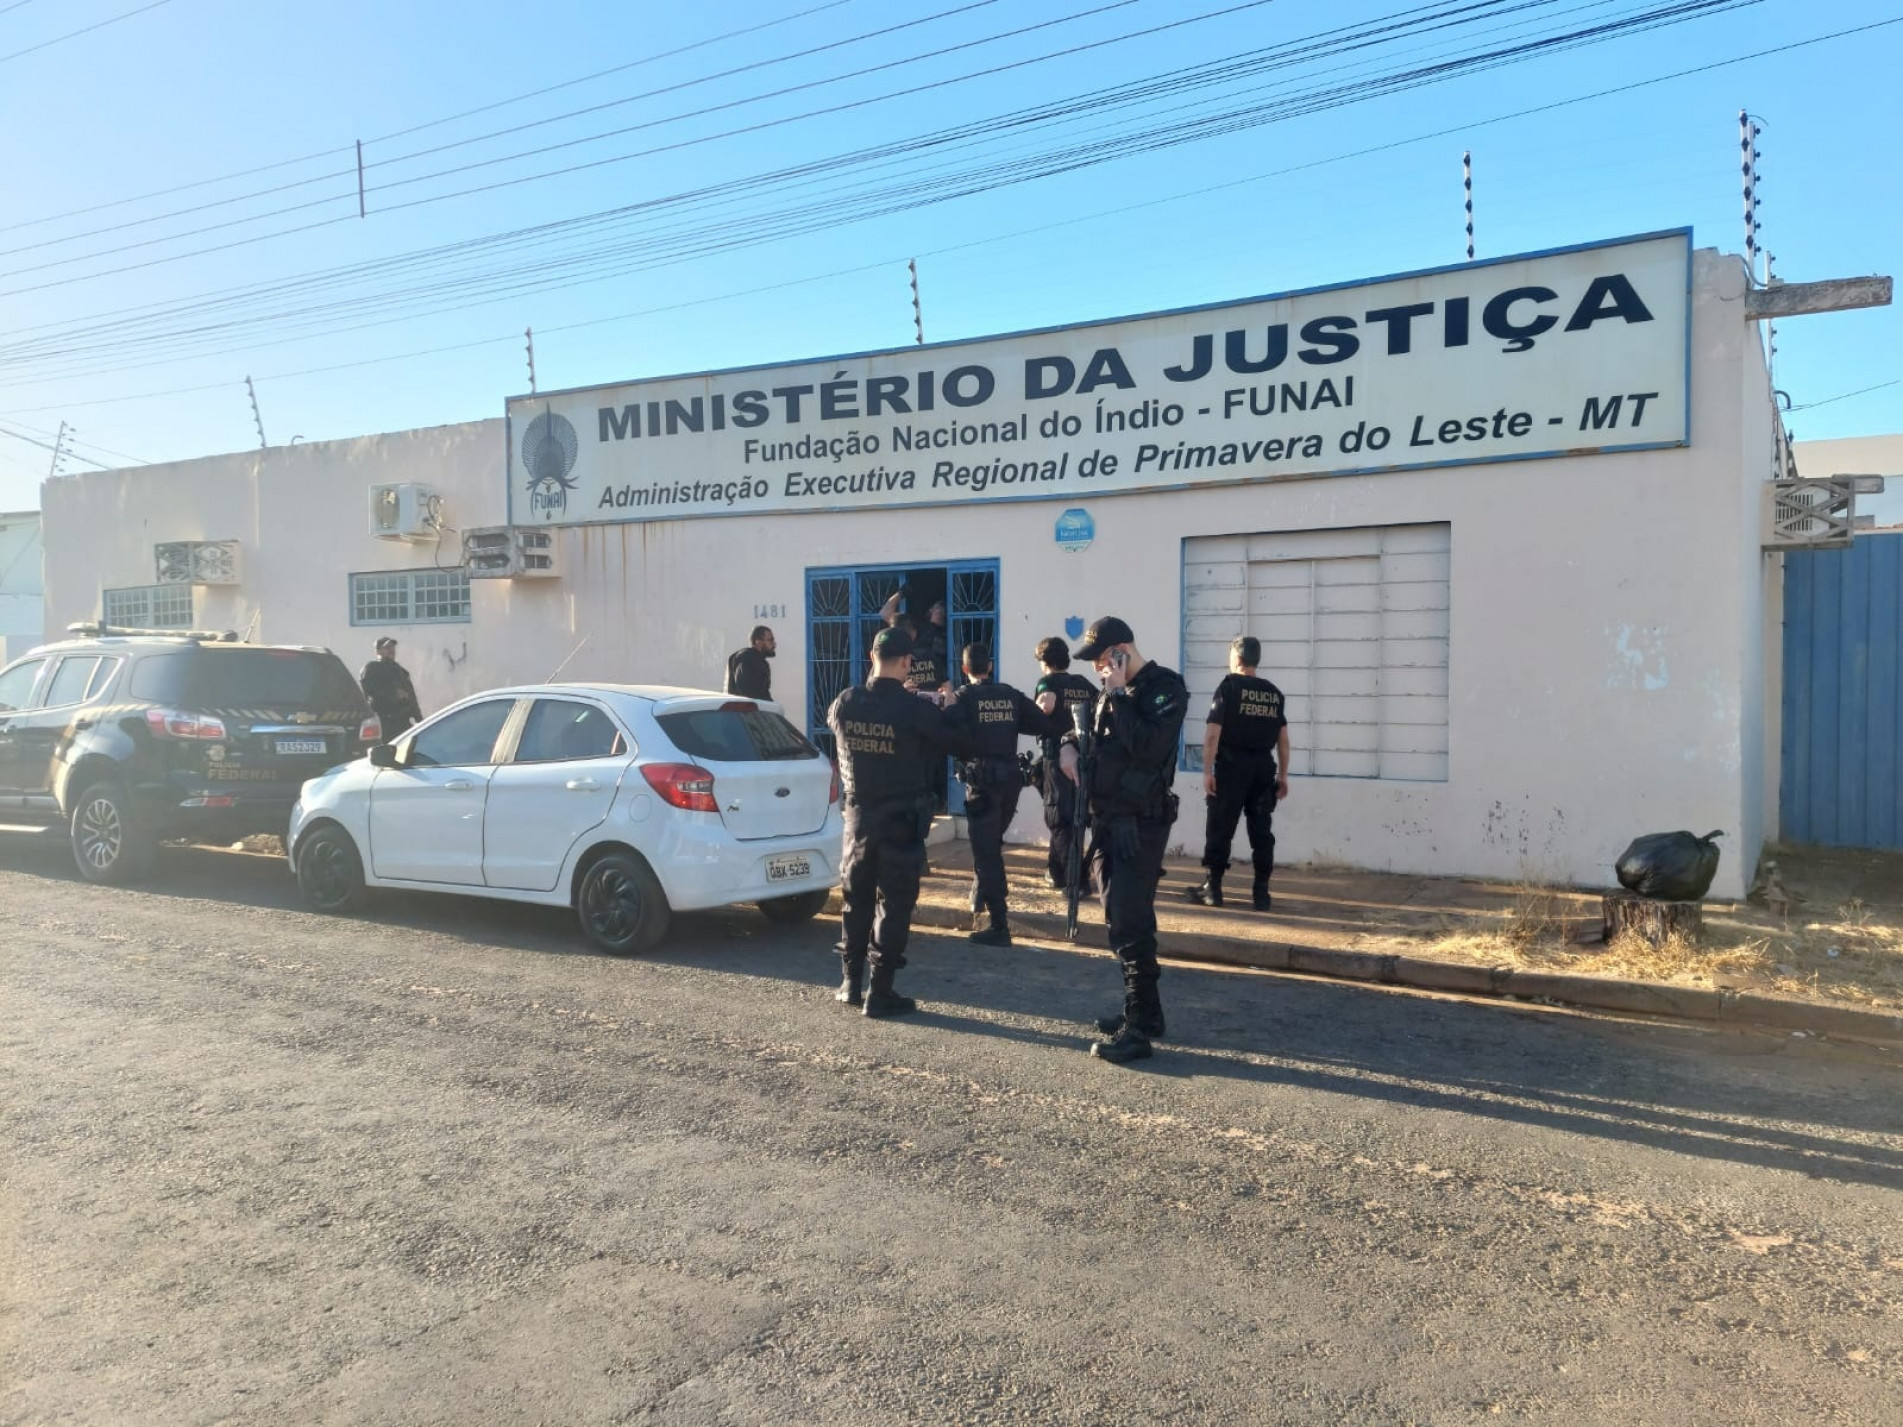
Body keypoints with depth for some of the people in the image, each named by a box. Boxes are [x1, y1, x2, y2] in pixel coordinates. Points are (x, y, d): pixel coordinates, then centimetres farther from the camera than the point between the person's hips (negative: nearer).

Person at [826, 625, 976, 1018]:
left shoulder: (844, 704, -4)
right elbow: (961, 746, -7)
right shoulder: (915, 708, -16)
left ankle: (851, 983, 24)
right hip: (901, 820, -4)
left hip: (859, 816, 4)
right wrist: (945, 712, 13)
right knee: (893, 904, 3)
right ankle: (879, 991, 4)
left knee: (856, 898, 17)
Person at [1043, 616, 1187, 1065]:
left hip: (1141, 822, -9)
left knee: (1129, 924, -11)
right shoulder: (1116, 692, 13)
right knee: (1126, 921, 13)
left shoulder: (1166, 688, -11)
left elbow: (1147, 748, -25)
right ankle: (1145, 1013, 24)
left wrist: (1117, 695, -19)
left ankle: (1139, 1030, -6)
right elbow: (1092, 730, 27)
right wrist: (1070, 744, 5)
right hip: (1108, 818, 9)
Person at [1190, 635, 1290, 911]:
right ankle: (1262, 893, 8)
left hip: (1232, 766, -4)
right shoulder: (1273, 693, 11)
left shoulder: (1228, 687, -4)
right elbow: (1283, 739, 9)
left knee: (1220, 829, 2)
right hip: (1263, 768, 4)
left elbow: (1212, 734, -11)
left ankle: (1212, 889, 5)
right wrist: (1282, 775, 14)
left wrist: (1207, 771, -9)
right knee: (1262, 831, 6)